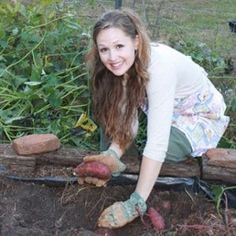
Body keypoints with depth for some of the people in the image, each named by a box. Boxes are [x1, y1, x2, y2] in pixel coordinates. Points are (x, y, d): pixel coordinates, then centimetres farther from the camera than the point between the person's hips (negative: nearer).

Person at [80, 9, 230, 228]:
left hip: (201, 115, -6)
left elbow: (157, 143, -42)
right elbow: (127, 117, -14)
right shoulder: (125, 63, -17)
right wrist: (113, 154, -33)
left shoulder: (160, 65, -38)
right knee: (110, 108, -13)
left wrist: (135, 205, -43)